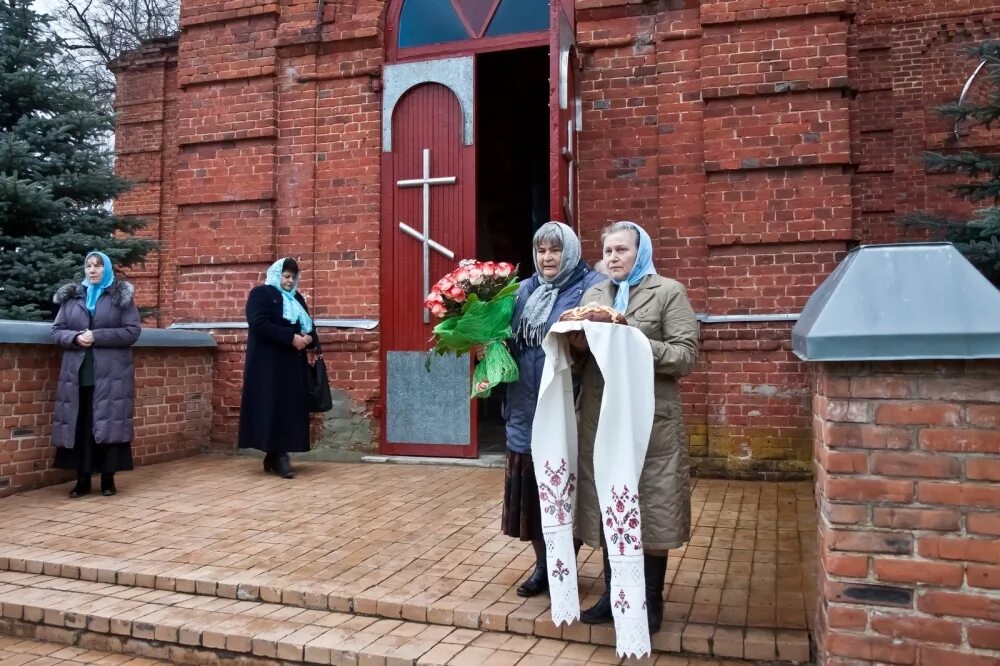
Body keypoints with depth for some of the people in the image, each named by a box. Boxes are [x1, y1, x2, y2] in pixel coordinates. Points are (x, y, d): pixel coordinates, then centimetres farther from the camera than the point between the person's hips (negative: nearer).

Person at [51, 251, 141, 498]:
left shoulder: (122, 297, 3)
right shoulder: (70, 297, 12)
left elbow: (133, 331, -5)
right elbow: (56, 331, 10)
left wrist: (97, 336, -14)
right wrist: (74, 338, -11)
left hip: (111, 373, -3)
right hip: (77, 373, 3)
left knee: (110, 423, -2)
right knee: (79, 426, 2)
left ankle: (108, 479, 7)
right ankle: (82, 479, 11)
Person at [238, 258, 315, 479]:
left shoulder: (297, 298, 19)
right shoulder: (260, 293, -1)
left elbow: (308, 326, 18)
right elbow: (260, 325, -16)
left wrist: (308, 338, -7)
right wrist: (291, 337, -22)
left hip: (294, 363, 7)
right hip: (269, 363, -6)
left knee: (291, 408, 3)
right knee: (274, 407, -9)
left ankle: (275, 456, 9)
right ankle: (277, 457, -8)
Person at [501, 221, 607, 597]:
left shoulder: (591, 287, -6)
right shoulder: (524, 290, 14)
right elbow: (509, 339, 18)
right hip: (526, 408, 6)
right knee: (530, 491, 13)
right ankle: (543, 564, 30)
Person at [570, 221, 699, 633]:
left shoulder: (668, 292, 0)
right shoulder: (593, 295, 14)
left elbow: (686, 356, -9)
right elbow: (579, 353, 15)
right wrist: (576, 345, -7)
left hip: (650, 419, -4)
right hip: (599, 417, 4)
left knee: (650, 510, 3)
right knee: (606, 507, 11)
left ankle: (651, 600, 20)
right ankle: (614, 593, 27)